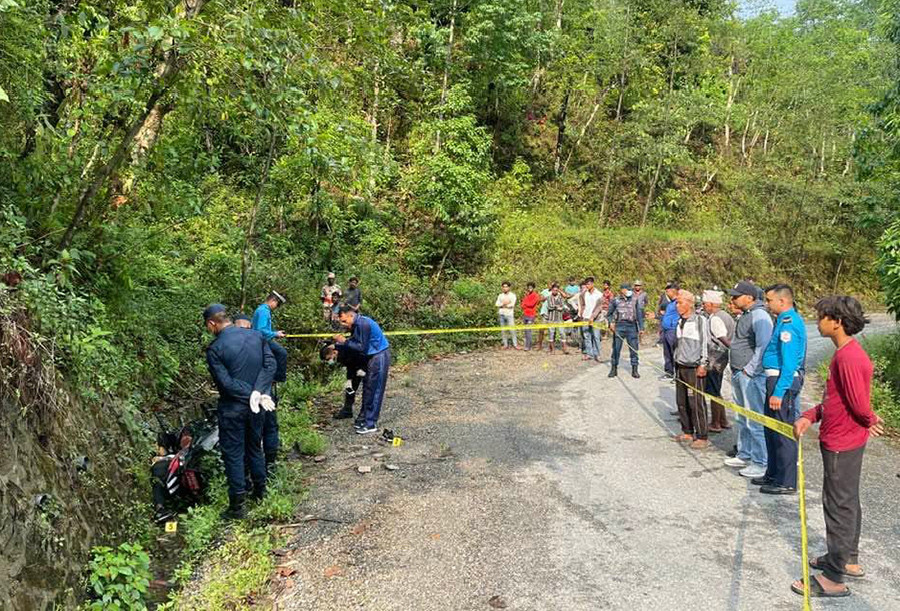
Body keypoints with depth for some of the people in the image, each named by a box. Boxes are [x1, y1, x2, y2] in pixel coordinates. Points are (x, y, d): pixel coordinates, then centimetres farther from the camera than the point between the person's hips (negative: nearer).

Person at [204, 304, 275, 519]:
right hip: (254, 407, 5)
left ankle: (238, 506, 11)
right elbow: (270, 364, -8)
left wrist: (255, 396, -15)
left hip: (232, 409, -5)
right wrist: (259, 392, -15)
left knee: (233, 455, 5)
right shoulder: (256, 336, -1)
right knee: (255, 447, 21)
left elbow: (226, 383, -19)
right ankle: (260, 491, 35)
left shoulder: (214, 349, -15)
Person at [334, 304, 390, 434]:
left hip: (379, 356, -10)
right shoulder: (356, 325, 8)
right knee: (367, 388, 14)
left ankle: (371, 424, -2)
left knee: (373, 390, -7)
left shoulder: (363, 324, -22)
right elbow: (354, 343, 7)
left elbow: (362, 347, -23)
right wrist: (338, 345, -5)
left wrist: (344, 341, -18)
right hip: (371, 356, 10)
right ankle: (365, 418, 24)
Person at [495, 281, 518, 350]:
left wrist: (502, 305, -5)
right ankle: (505, 345, 8)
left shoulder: (512, 295, 3)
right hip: (501, 314, 4)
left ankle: (515, 344, -3)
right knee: (503, 330, 3)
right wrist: (504, 303, -10)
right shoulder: (500, 295, 14)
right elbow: (497, 304, 5)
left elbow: (512, 305, -9)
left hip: (509, 314, -4)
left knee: (512, 330, -9)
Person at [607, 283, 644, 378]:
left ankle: (634, 370, 12)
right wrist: (611, 322, -6)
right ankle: (614, 369, 14)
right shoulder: (616, 301, 5)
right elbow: (609, 314, 11)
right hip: (619, 326, -1)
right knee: (616, 349, 2)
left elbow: (639, 314, 10)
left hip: (631, 326, 1)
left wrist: (641, 328, 5)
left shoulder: (634, 300, 9)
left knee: (633, 349, 3)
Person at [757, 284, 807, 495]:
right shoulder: (784, 320, 13)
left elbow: (789, 363, -24)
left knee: (783, 432, -2)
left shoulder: (789, 323, -19)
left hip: (783, 381, -11)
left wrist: (778, 392, -25)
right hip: (777, 378, 11)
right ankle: (774, 474, 30)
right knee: (771, 429, 18)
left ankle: (786, 482, 8)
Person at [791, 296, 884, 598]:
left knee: (838, 506, 1)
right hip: (844, 441, 10)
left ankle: (833, 578, 12)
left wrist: (871, 422, -2)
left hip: (841, 444, -10)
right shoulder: (845, 353, 6)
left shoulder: (848, 358, -26)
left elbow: (861, 407, -23)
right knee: (848, 502, 21)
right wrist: (808, 417, -1)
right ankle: (848, 560, 37)